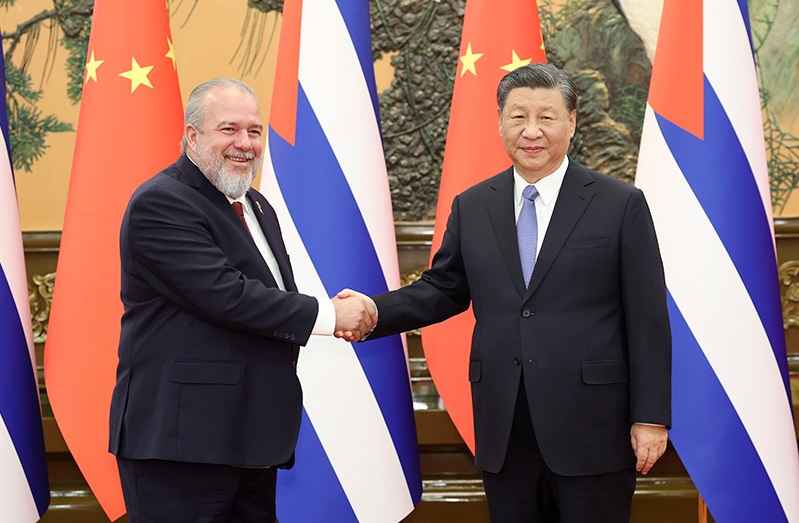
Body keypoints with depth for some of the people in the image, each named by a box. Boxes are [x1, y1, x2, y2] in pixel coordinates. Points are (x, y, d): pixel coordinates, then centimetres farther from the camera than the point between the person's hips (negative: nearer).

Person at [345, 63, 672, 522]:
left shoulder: (622, 205, -2)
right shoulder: (471, 208, 9)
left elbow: (648, 318, -4)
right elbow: (443, 289, 14)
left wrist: (651, 417, -7)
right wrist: (375, 311, -5)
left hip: (592, 428, -3)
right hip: (505, 432, 4)